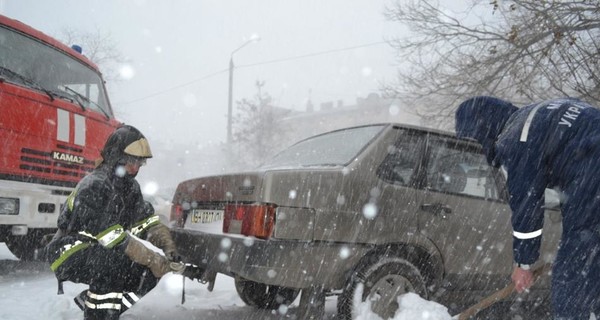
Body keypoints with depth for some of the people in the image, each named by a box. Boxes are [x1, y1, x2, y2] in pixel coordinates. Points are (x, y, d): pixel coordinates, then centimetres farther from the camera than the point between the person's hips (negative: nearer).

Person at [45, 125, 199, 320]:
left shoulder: (130, 186, 3)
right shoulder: (94, 186, -24)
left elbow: (149, 222, 0)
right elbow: (114, 238, -30)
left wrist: (170, 250, -18)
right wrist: (155, 261, -31)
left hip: (98, 255, 8)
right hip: (67, 255, -8)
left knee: (148, 273, -7)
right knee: (112, 259, -36)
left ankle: (88, 300, 6)